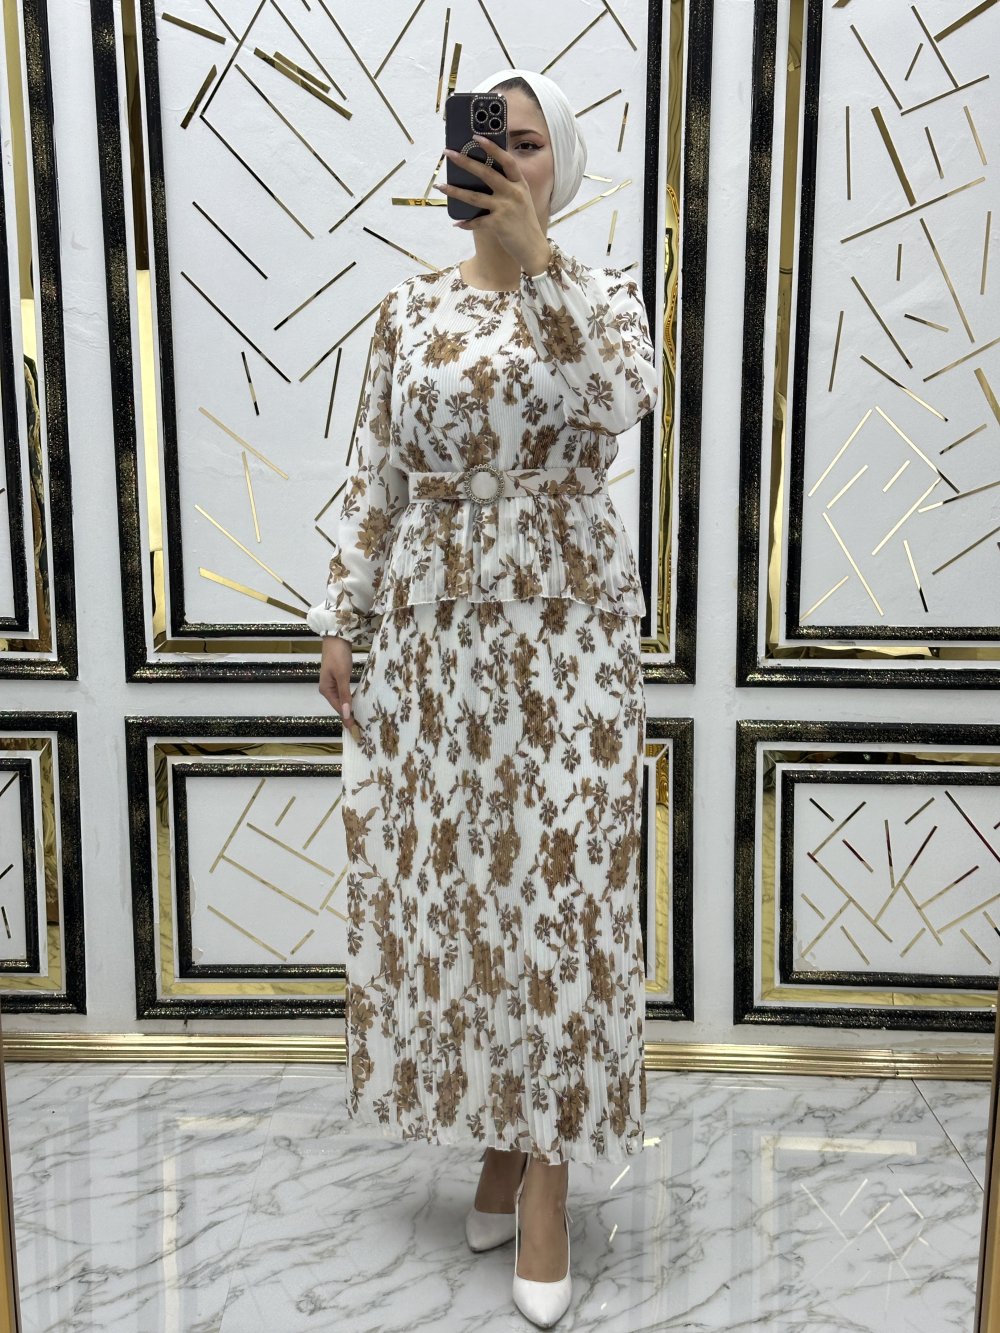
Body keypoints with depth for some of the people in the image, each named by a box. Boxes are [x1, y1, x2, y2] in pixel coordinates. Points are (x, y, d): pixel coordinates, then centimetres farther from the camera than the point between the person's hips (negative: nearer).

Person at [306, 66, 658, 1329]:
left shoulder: (599, 292, 3)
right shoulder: (408, 307, 9)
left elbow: (622, 396, -20)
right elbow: (376, 476, 8)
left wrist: (535, 257, -24)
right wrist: (341, 620, 5)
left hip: (566, 632, -2)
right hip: (435, 633, 3)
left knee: (558, 889, -1)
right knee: (450, 883, 7)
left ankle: (548, 1174, 14)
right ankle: (499, 1134, 28)